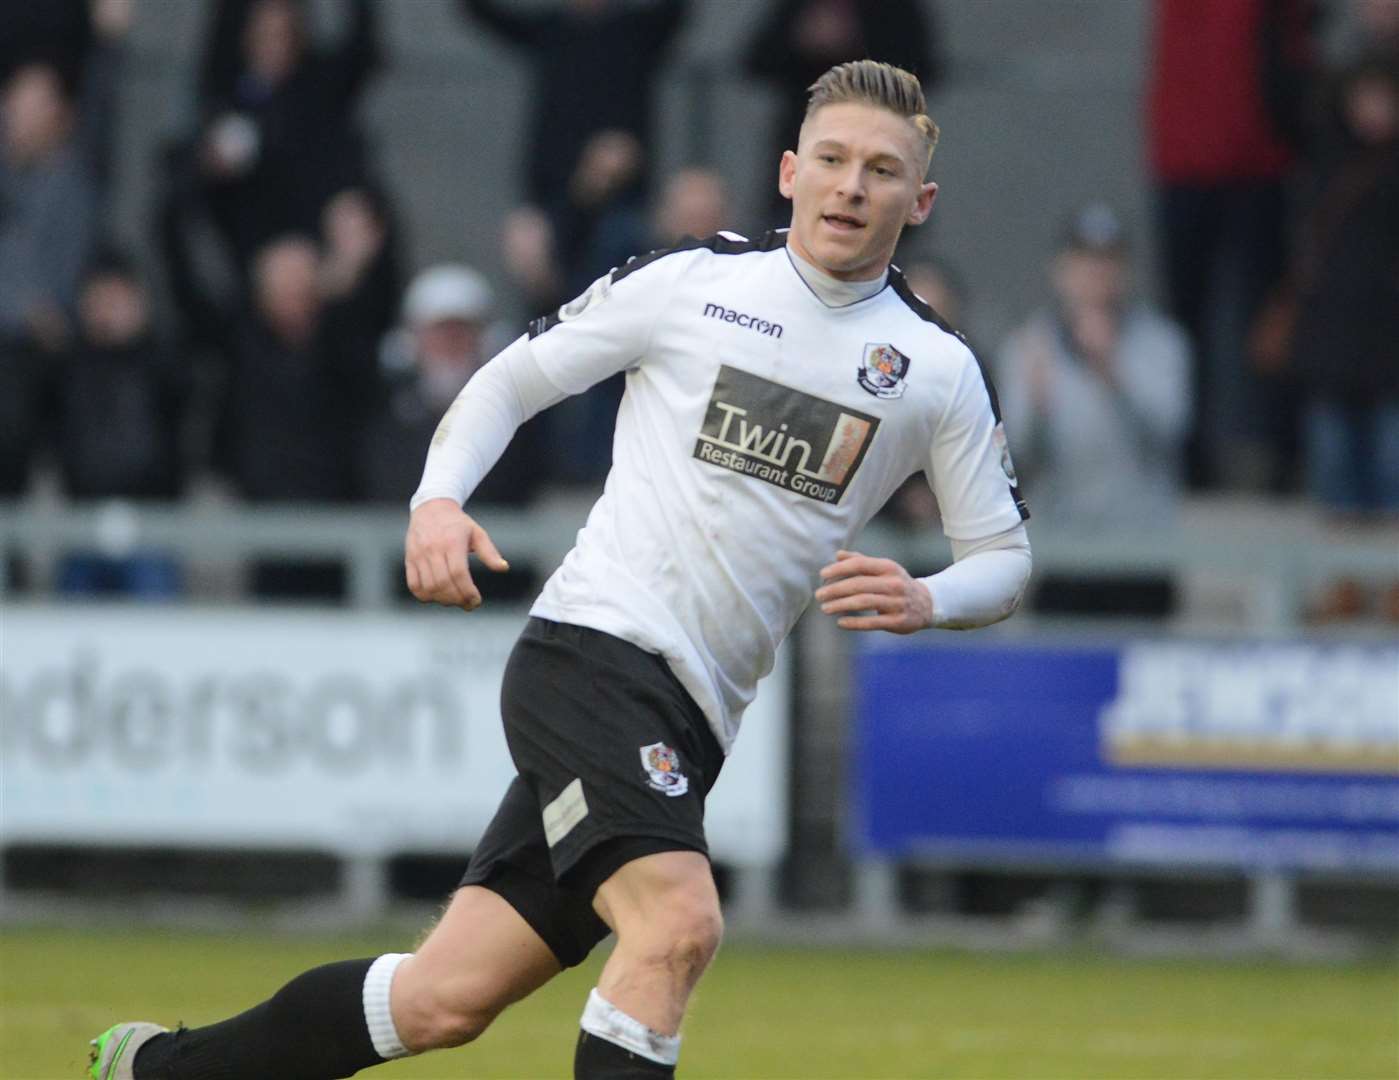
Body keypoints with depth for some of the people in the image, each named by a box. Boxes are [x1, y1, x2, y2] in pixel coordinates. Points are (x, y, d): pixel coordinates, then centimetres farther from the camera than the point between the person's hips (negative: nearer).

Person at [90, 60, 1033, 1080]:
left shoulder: (939, 367, 8)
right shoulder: (691, 279, 1)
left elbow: (1005, 554, 13)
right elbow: (509, 381, 11)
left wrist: (925, 600, -9)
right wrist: (438, 498, -8)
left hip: (686, 725, 4)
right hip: (591, 646, -4)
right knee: (678, 922, -29)